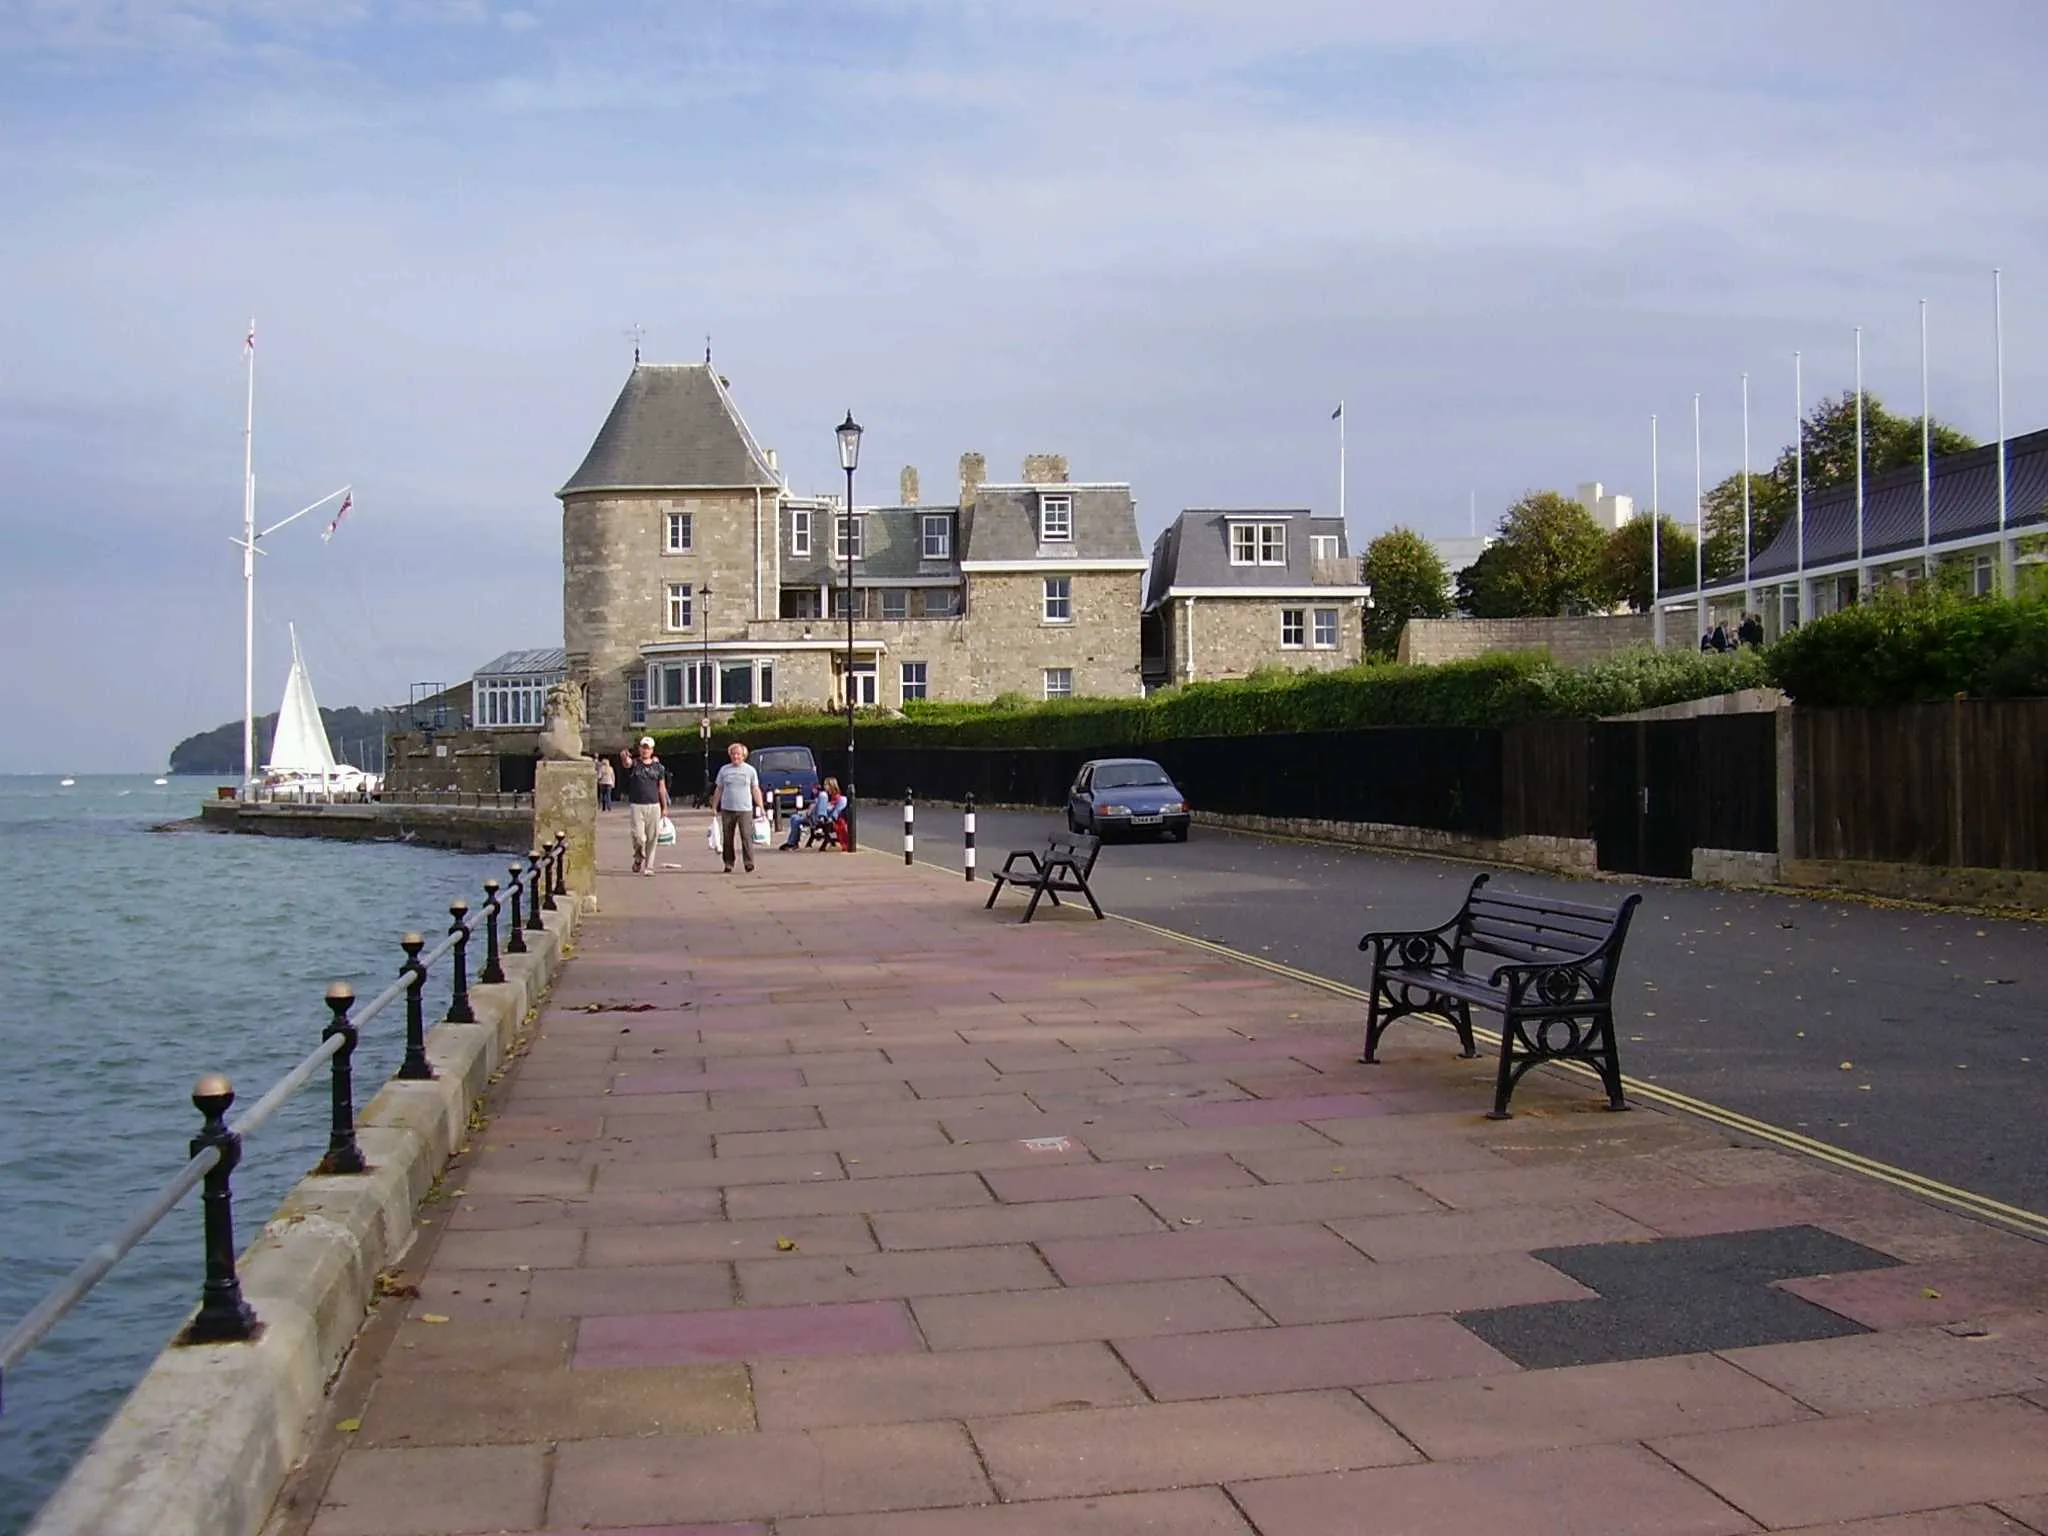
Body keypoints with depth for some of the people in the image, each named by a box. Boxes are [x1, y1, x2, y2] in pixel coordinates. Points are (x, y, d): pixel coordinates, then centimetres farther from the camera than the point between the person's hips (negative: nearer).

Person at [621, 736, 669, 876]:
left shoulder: (658, 766, 10)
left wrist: (664, 807, 9)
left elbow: (662, 788, 12)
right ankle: (639, 858, 18)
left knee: (651, 838, 2)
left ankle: (648, 866, 11)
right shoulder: (634, 764, 3)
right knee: (638, 836, -9)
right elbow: (627, 763, -23)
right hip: (637, 805, -2)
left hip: (654, 806, 2)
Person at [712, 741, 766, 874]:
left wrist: (761, 807, 1)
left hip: (745, 809, -2)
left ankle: (749, 864, -7)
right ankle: (728, 865, 13)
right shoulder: (724, 770, 10)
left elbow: (755, 790, 8)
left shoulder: (750, 770, 6)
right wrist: (714, 807, 10)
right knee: (727, 839, 5)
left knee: (746, 837, -9)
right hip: (727, 809, 2)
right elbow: (718, 790, 14)